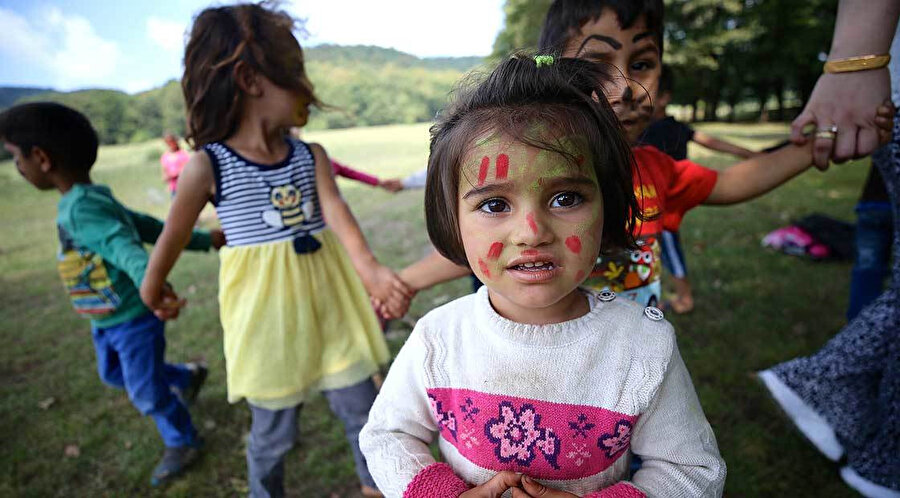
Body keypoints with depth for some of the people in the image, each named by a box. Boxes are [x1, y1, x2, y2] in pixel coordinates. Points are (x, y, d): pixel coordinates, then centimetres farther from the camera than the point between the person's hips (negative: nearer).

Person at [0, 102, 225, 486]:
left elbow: (125, 247, -45)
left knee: (146, 393, 9)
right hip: (107, 321, 10)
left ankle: (182, 443, 32)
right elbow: (149, 227, 5)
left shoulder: (81, 208, -28)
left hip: (134, 319, -9)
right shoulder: (93, 199, 1)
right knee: (115, 376, 28)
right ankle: (187, 377, 45)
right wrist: (203, 240, 6)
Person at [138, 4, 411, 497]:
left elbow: (336, 211, -19)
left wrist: (369, 268, -37)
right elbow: (173, 237, 2)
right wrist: (152, 294, 18)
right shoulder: (206, 166, -11)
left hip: (329, 300, 3)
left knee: (361, 409, 17)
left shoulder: (312, 156, -2)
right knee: (272, 430, 15)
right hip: (268, 313, -3)